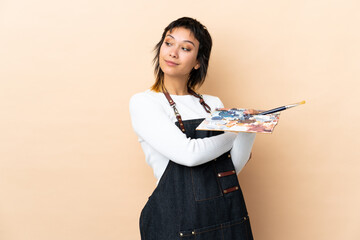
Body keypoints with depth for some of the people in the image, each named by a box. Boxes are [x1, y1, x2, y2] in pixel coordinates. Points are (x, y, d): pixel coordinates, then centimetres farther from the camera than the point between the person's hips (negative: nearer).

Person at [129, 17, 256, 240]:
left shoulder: (213, 104, 8)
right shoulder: (144, 103, -6)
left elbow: (231, 168, 4)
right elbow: (188, 153, -18)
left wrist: (249, 128, -11)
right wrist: (233, 135, -5)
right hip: (177, 222, -4)